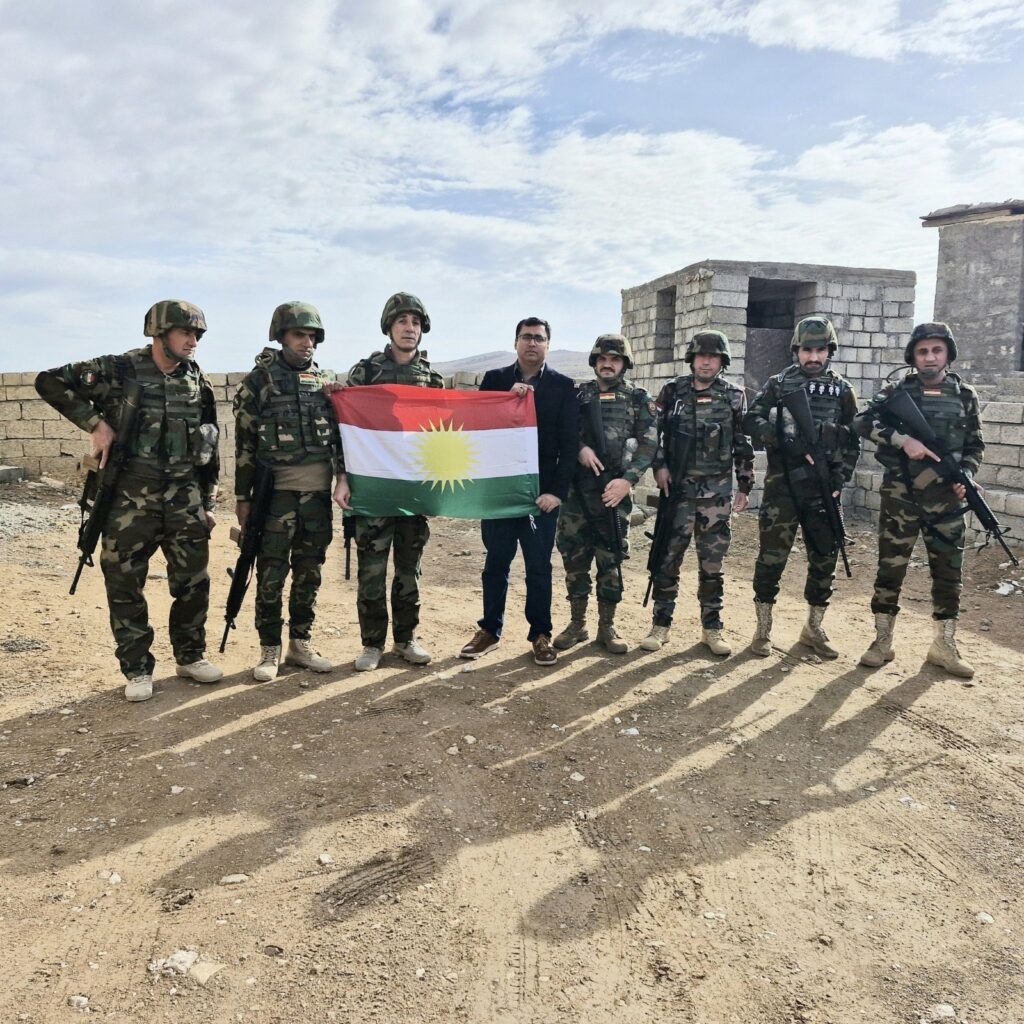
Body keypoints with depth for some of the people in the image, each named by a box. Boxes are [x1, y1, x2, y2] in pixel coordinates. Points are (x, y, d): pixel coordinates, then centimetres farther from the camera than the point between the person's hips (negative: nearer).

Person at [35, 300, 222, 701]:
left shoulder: (198, 380, 5)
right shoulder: (118, 371, -7)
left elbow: (209, 445, 11)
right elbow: (49, 381, -8)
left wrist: (208, 503, 11)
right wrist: (95, 423, -15)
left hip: (184, 498, 3)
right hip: (130, 498, -3)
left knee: (194, 582, 8)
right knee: (125, 585, 3)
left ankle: (190, 656, 26)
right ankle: (137, 670, 16)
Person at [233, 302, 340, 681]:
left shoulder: (325, 381, 11)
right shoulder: (259, 380, 0)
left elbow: (340, 434, 15)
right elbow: (244, 443, -1)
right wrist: (242, 497, -4)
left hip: (318, 492, 4)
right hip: (277, 492, -4)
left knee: (309, 573, 9)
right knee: (271, 575, 0)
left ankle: (300, 643, 21)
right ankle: (269, 650, 11)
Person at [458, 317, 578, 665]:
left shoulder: (563, 386, 1)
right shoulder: (495, 379, 7)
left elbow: (569, 443, -3)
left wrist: (557, 492, -12)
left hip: (541, 492, -1)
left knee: (539, 567, 5)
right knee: (496, 563, 10)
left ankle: (540, 634, 17)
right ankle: (490, 629, 22)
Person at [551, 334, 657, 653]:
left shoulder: (638, 398, 6)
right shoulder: (578, 394, 10)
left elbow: (648, 444, 0)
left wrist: (628, 480, -12)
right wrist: (579, 447, -13)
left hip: (614, 488, -2)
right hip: (576, 488, 2)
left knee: (611, 560, 2)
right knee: (573, 557, 5)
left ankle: (606, 627, 13)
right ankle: (577, 624, 17)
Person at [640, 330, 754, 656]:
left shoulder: (734, 397, 3)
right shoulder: (672, 392, 3)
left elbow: (743, 445, 7)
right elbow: (653, 432, 7)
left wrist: (744, 486, 7)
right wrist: (659, 465, -5)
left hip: (717, 494, 0)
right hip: (677, 489, 0)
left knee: (712, 564, 6)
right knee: (667, 559, 3)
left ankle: (712, 628, 17)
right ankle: (661, 624, 14)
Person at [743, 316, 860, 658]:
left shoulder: (842, 390, 9)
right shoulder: (778, 384, 4)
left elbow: (853, 442, 9)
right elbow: (752, 421, -7)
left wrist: (839, 481, -2)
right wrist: (791, 443, -19)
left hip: (823, 488, 3)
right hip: (782, 484, -2)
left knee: (825, 558, 8)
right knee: (772, 557, -2)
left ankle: (813, 629, 23)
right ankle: (763, 630, 10)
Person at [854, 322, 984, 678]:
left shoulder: (965, 395, 7)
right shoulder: (896, 390, 0)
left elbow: (975, 445, 12)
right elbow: (863, 422, -12)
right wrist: (904, 439, -22)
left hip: (945, 498, 3)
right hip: (900, 496, -2)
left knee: (949, 572, 8)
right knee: (890, 569, 3)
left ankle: (944, 646, 21)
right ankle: (882, 642, 14)